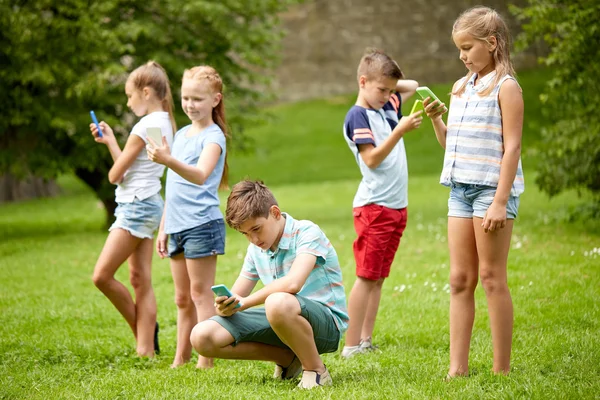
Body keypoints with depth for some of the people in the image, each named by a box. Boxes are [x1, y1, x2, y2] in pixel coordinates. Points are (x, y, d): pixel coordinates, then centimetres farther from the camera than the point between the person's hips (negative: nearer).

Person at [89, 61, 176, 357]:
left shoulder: (145, 127, -17)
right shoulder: (165, 123, 12)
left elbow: (115, 174, -12)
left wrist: (112, 156, 10)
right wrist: (109, 141, 13)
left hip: (136, 207, -10)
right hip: (149, 206, 10)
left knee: (102, 275, -8)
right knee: (140, 280, 7)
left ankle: (142, 330, 4)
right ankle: (146, 349, 4)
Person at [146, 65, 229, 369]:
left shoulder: (213, 136, -8)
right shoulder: (181, 135, 16)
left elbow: (200, 175, -26)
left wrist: (169, 161, -43)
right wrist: (163, 228, 20)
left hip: (202, 223, -8)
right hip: (177, 226, 8)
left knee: (201, 294, -7)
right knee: (182, 299, 11)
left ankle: (205, 362, -6)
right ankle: (180, 360, 16)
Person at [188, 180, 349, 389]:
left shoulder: (307, 233, -15)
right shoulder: (256, 250, 9)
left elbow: (293, 283, -32)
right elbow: (236, 298, 9)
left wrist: (245, 302, -21)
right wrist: (224, 307, -17)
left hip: (327, 323, -8)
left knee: (278, 303, -42)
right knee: (202, 337, -7)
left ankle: (315, 370, -17)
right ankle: (289, 358, 4)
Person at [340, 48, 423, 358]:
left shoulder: (388, 106, 13)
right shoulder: (357, 117, -10)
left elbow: (413, 86, 29)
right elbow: (372, 158, -19)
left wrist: (387, 83, 12)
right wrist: (401, 130, -26)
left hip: (397, 205, 8)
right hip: (373, 206, -8)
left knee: (378, 277, 8)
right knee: (366, 276, -10)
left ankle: (366, 341, 11)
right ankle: (351, 347, -10)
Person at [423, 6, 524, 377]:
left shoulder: (506, 87, -8)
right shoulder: (461, 88, 15)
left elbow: (512, 146, -13)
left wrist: (500, 201, -19)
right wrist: (436, 119, 3)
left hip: (492, 189, -7)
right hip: (460, 189, 7)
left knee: (492, 277, -4)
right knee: (460, 280, 5)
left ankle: (502, 369, 3)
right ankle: (458, 367, 7)